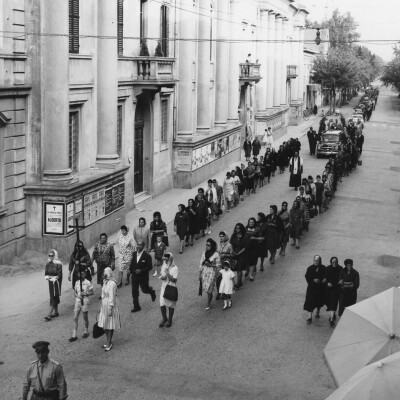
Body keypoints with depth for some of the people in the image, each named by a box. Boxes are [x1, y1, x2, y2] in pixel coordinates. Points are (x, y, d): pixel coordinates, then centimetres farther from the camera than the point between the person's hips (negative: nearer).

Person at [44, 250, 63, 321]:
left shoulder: (58, 264, -12)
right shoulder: (48, 263, 7)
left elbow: (59, 274, -14)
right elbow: (46, 271, 10)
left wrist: (54, 278, -23)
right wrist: (46, 276, -10)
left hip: (56, 282, -6)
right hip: (50, 282, 6)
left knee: (53, 298, -9)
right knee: (55, 298, 15)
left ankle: (49, 314, -14)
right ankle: (56, 312, 26)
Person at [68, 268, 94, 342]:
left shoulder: (88, 283, -7)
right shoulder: (77, 282, 6)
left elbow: (92, 292, -3)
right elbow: (75, 292, 11)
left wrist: (85, 294, -18)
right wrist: (77, 295, -10)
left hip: (85, 301, -4)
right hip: (77, 301, 4)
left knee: (85, 317, 10)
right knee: (75, 318, 0)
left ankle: (86, 331, 30)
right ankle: (74, 335, 2)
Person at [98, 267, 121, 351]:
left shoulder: (112, 283, -22)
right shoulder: (105, 281, 5)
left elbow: (112, 297, -21)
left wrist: (110, 309, -20)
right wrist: (102, 306, 19)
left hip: (110, 305, -8)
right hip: (104, 305, 9)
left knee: (110, 325, 2)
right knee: (104, 324, 13)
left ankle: (109, 343, 12)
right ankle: (109, 341, 28)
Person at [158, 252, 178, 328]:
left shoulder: (174, 268, -13)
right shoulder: (163, 266, 4)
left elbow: (174, 279, -16)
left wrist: (168, 274, -27)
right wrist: (161, 277, -8)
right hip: (163, 287, 5)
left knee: (170, 305, 6)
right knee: (162, 304, 1)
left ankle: (170, 320, 22)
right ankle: (164, 318, 21)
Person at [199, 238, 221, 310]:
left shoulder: (216, 254, -9)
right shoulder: (204, 253, 5)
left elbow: (218, 265, -4)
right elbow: (201, 264, 9)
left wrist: (210, 265, -18)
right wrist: (200, 274, 9)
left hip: (212, 272, -5)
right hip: (204, 271, 5)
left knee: (209, 288, -7)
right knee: (206, 287, 8)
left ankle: (208, 304, 3)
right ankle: (210, 298, 33)